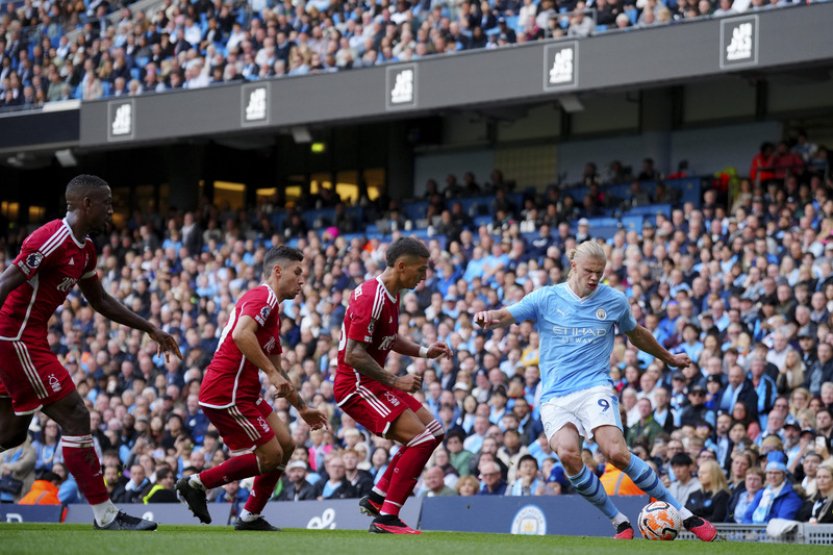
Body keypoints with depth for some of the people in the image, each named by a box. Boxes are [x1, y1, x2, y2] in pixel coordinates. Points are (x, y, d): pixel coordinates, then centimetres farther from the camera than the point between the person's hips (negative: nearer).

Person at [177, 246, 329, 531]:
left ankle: (251, 516, 15)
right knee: (271, 456, -7)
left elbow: (277, 370, 30)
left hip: (244, 393, 10)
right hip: (227, 392, -10)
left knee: (285, 444, 10)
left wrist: (302, 408, 31)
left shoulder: (272, 310, 22)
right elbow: (241, 334, -29)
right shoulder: (263, 296, -10)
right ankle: (197, 483, 1)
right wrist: (272, 373, -28)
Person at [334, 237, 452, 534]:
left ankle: (376, 498, 13)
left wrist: (423, 351, 13)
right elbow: (354, 355, -26)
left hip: (372, 383, 10)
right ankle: (386, 518, -13)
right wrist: (394, 381, -20)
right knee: (421, 438, -18)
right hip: (355, 385, -10)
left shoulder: (391, 294, 11)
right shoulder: (372, 298, -22)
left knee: (434, 430, 11)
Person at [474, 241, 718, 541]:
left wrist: (668, 358, 37)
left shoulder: (614, 301, 7)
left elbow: (636, 334, 26)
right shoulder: (545, 298, 3)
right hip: (554, 397, 1)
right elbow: (505, 316, -6)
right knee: (568, 454, -27)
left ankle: (684, 514, -10)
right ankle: (620, 523, -11)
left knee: (617, 453, -24)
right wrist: (488, 317, -30)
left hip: (595, 389, -1)